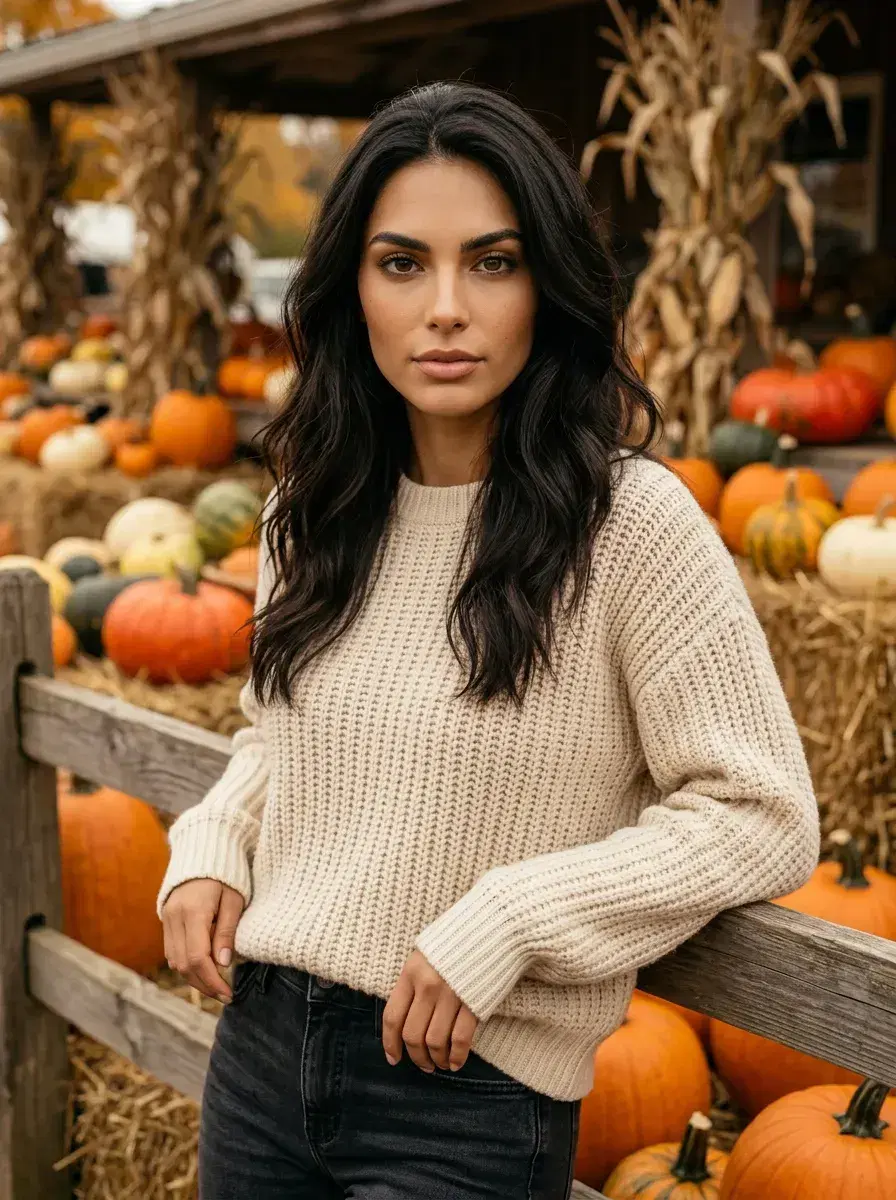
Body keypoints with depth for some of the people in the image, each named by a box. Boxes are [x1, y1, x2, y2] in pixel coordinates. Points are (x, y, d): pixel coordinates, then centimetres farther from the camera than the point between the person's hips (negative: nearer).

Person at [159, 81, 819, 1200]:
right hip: (259, 1045, 5)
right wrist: (210, 850, -1)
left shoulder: (629, 520, -15)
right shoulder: (315, 509, 2)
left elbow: (763, 818, -14)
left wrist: (507, 921, -20)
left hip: (471, 1097, -5)